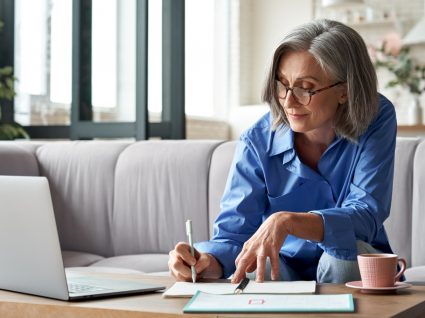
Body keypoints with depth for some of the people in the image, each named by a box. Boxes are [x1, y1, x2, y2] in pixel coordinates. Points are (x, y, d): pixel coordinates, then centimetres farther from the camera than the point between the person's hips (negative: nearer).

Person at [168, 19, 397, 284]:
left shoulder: (377, 120, -18)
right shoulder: (258, 142, -15)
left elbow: (367, 215, -27)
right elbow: (232, 234, -17)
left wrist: (286, 221, -44)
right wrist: (205, 262, -42)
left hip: (355, 267, 2)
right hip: (284, 265, -1)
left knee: (346, 251, -33)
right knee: (255, 274, -35)